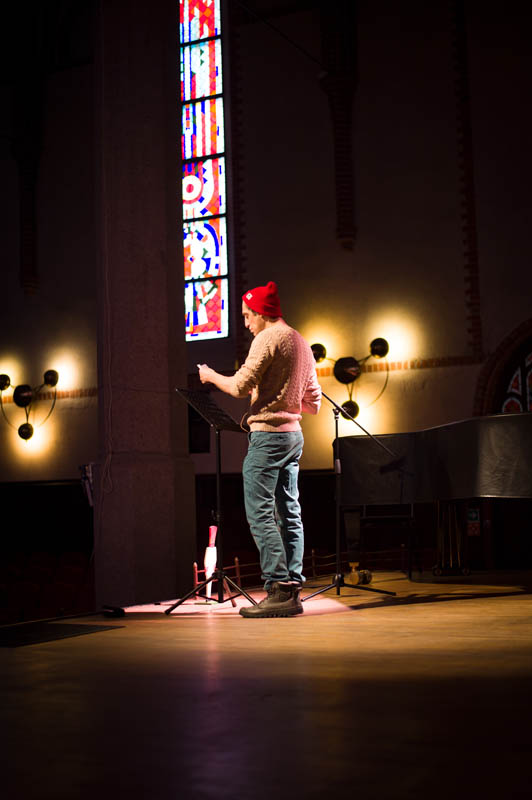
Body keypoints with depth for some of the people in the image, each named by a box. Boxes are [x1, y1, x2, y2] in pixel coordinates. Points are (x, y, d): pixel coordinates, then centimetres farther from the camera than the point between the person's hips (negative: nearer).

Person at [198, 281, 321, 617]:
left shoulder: (268, 338, -8)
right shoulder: (302, 343, 19)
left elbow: (240, 386, -14)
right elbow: (314, 402, 20)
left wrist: (211, 375, 3)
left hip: (268, 434, -9)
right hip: (294, 435, 9)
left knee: (260, 513, -9)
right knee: (289, 514, 8)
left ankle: (279, 590, -12)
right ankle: (293, 589, 8)